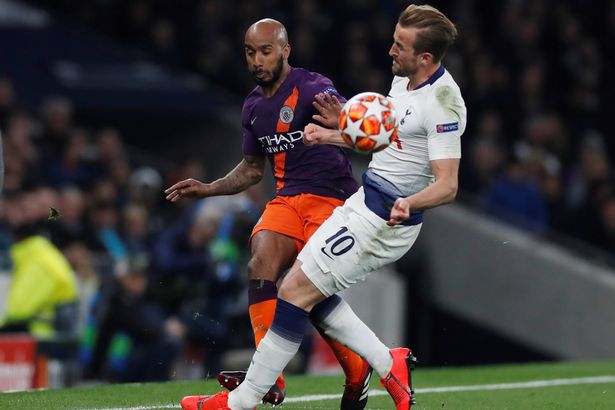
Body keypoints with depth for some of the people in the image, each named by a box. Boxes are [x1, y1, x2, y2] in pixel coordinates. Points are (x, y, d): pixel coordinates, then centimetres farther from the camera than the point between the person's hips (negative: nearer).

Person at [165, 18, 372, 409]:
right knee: (261, 263, -23)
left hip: (331, 197, -6)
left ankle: (359, 372, 10)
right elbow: (252, 169, 29)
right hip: (286, 198, 6)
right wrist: (208, 189, 16)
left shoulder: (312, 87, -10)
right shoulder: (254, 106, 14)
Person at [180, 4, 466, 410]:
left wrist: (410, 203, -45)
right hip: (367, 198, 10)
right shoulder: (405, 79, 5)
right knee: (311, 291, 13)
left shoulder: (442, 103, -24)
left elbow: (447, 185, -27)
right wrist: (332, 135, 21)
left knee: (295, 292, -7)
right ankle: (389, 364, 16)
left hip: (384, 220, -10)